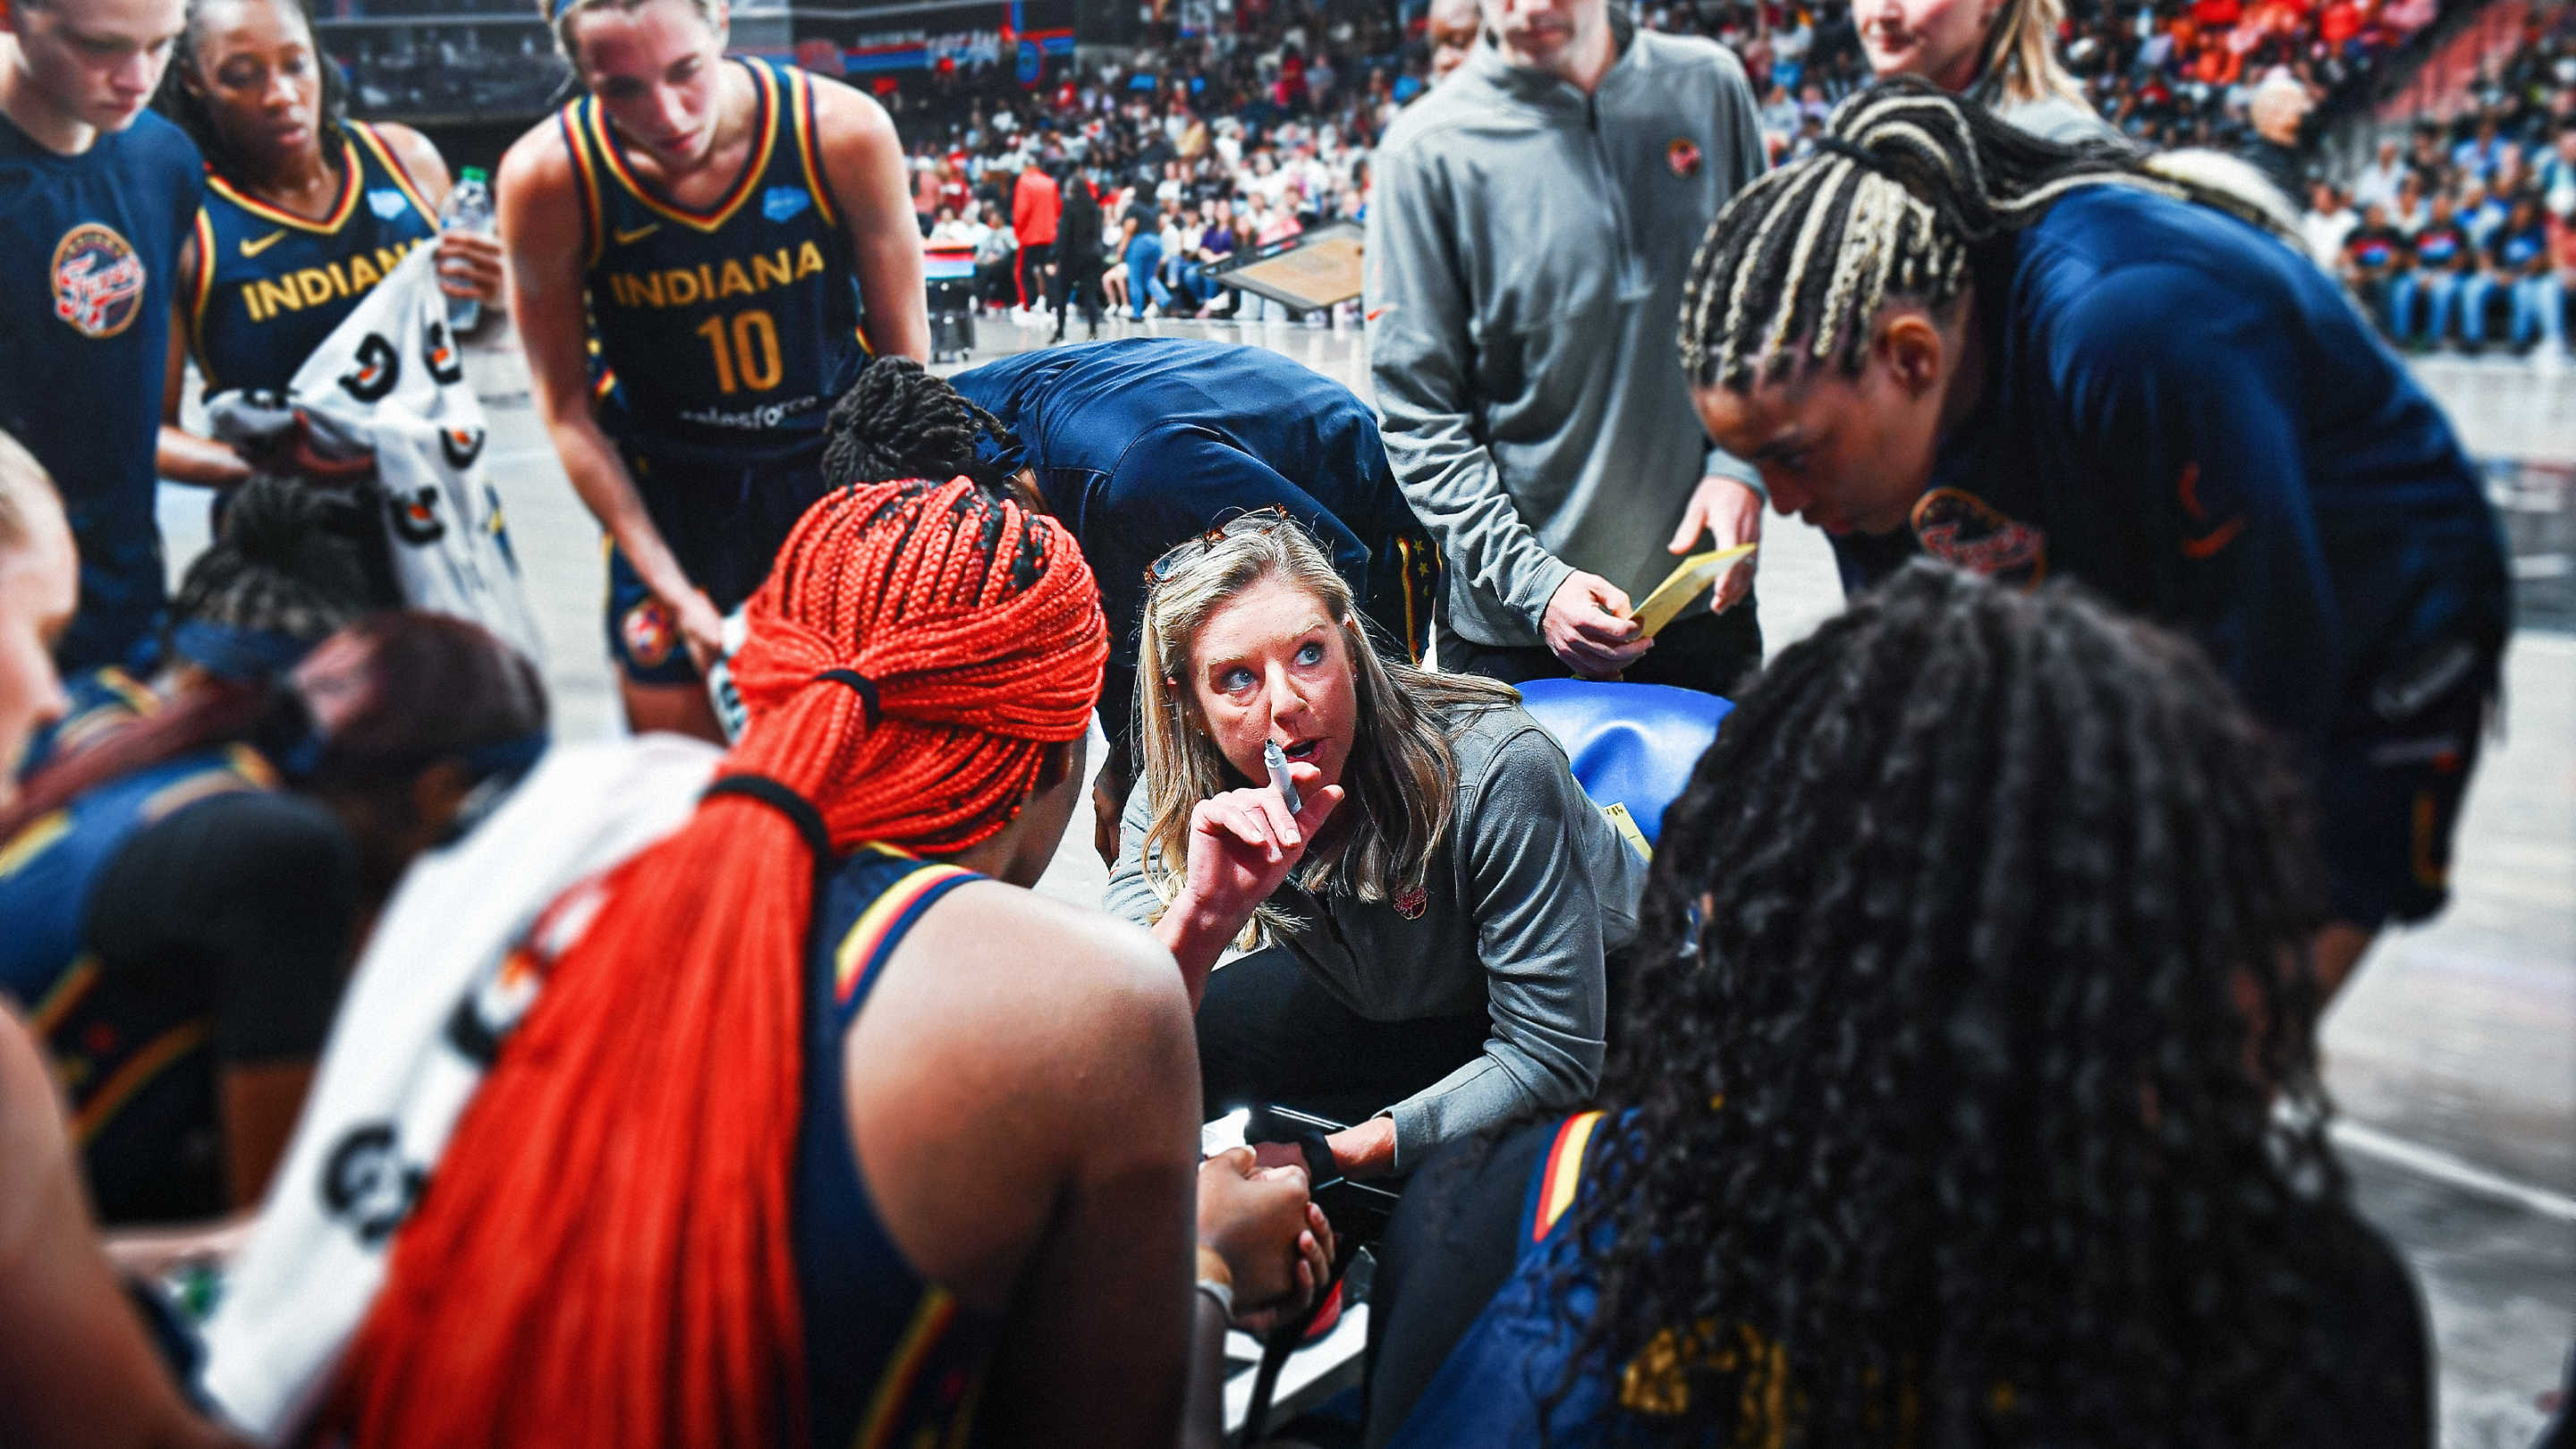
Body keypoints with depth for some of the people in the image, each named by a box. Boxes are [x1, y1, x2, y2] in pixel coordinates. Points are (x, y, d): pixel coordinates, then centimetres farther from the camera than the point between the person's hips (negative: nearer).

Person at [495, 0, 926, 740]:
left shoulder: (844, 133, -20)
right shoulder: (547, 179, -20)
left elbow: (906, 363, -6)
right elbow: (567, 409, -8)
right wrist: (672, 588, -12)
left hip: (842, 469, 0)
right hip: (665, 502, 0)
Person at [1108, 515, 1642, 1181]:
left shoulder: (1495, 770, -34)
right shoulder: (1171, 807, -21)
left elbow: (1553, 1058, -29)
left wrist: (1338, 1153, -34)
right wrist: (1204, 911, -46)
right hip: (1389, 1010, 5)